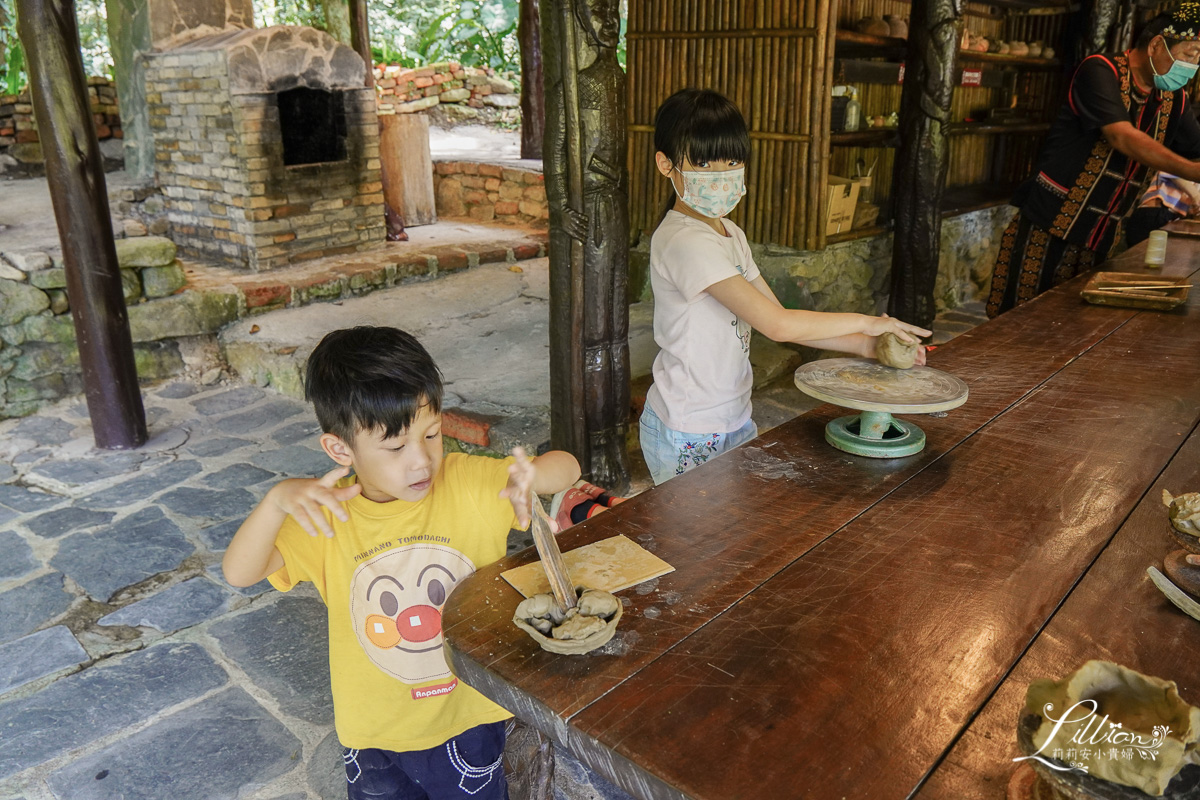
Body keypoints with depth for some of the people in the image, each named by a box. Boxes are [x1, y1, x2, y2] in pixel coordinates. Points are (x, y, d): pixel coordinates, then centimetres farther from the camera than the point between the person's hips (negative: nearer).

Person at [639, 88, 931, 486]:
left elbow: (776, 318, 8)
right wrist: (866, 322, -15)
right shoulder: (685, 242, -23)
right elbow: (777, 325, -26)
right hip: (689, 437, -9)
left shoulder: (730, 234, 8)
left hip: (735, 419, 9)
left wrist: (862, 345, -1)